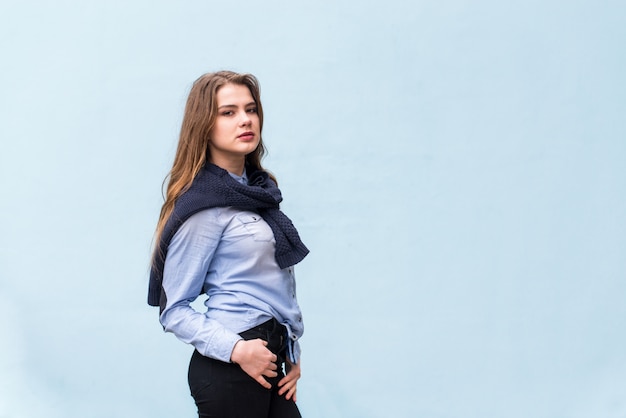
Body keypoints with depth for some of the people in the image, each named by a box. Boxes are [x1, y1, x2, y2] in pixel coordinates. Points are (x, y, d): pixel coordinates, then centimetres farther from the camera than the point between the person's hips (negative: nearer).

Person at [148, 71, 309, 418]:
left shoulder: (260, 189, 11)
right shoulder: (204, 207, -12)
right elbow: (174, 311, -10)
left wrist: (292, 355, 10)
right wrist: (236, 350, -21)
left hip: (272, 363, 7)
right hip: (230, 368, -7)